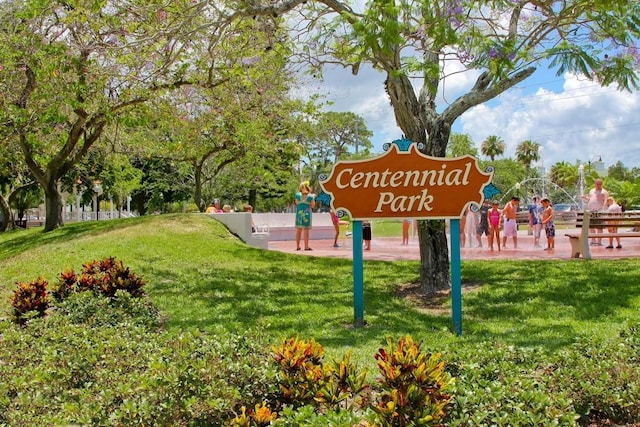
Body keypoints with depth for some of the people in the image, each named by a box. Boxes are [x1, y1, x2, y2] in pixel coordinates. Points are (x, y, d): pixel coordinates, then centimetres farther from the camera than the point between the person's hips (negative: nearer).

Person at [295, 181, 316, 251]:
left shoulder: (297, 195, -1)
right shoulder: (310, 196, -7)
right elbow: (313, 206, -2)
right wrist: (313, 198, 10)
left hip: (299, 213, 3)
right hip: (307, 214, -3)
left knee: (298, 230, 10)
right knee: (306, 231, 1)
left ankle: (297, 246, 13)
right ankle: (306, 246, 0)